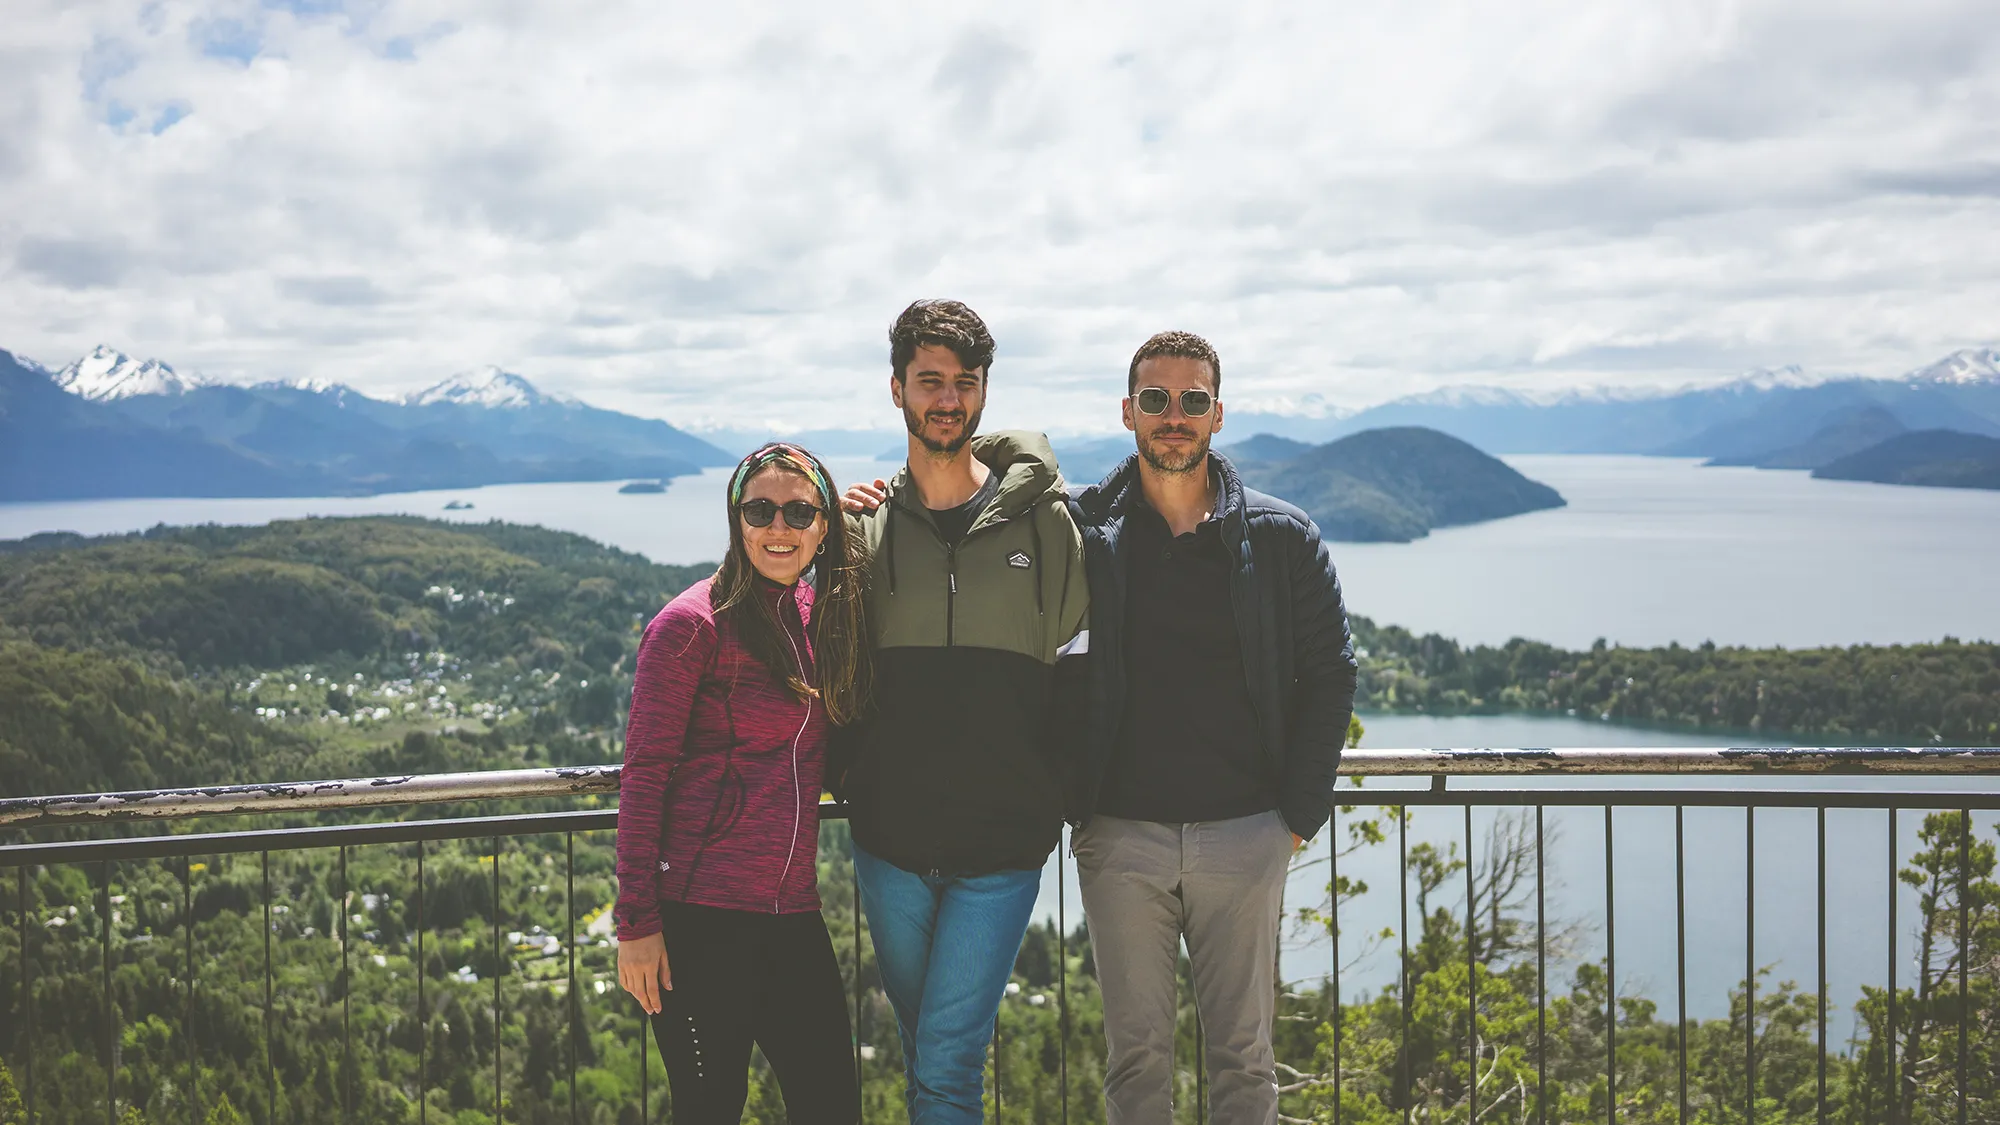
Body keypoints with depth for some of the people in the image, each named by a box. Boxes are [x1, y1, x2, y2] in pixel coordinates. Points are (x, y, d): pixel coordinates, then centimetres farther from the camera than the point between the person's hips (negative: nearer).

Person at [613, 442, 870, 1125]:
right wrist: (637, 920, -12)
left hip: (792, 914, 6)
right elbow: (643, 778, -8)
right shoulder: (693, 623, -8)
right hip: (701, 916, -6)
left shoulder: (819, 613, 12)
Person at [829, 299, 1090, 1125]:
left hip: (1003, 847, -2)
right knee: (923, 1052, 16)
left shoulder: (1045, 518, -1)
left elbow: (1079, 669, 2)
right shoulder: (864, 524, 4)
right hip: (888, 844, 3)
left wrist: (1050, 788, -4)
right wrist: (854, 776, 2)